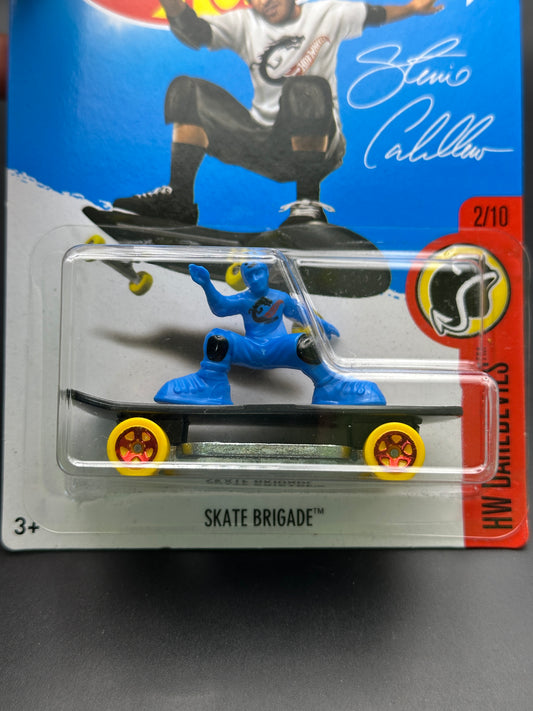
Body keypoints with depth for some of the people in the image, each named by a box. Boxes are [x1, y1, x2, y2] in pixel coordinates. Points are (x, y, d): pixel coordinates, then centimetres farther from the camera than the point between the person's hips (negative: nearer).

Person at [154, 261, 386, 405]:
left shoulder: (281, 297, 16)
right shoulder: (243, 299, 9)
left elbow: (301, 314, 30)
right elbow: (220, 306, -11)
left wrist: (323, 325, 36)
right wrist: (207, 285, -29)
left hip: (279, 349, 0)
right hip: (251, 350, 0)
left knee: (304, 344, -34)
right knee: (217, 338, -29)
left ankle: (328, 385, -17)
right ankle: (210, 385, -16)